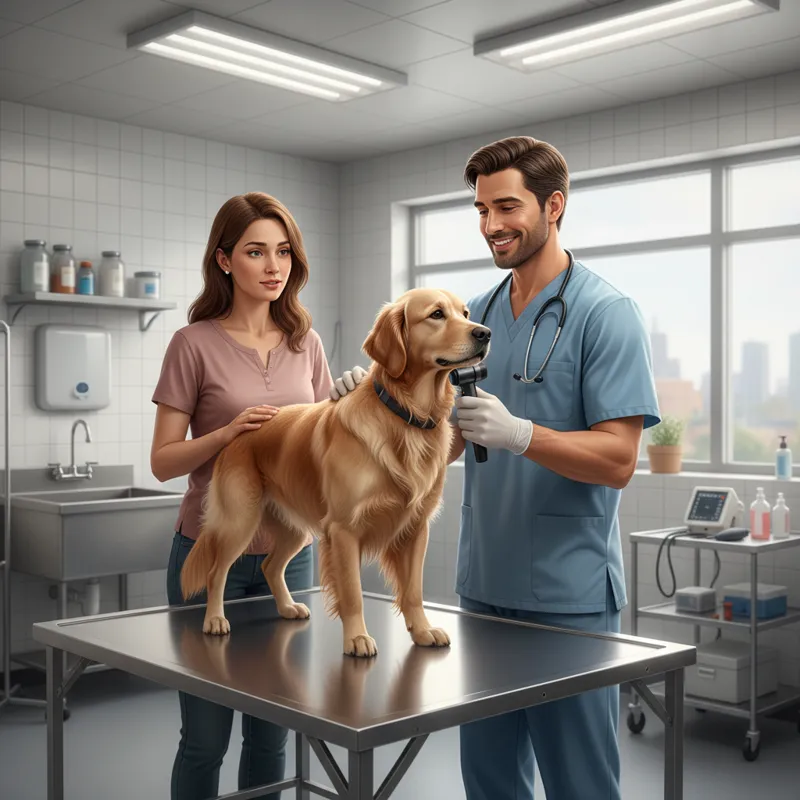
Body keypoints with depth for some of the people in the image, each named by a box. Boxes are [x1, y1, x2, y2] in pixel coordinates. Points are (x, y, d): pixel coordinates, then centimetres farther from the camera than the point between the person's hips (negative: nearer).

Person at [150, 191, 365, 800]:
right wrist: (228, 433, -22)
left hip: (289, 551, 4)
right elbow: (163, 461, -5)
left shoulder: (305, 342, 6)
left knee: (271, 733, 12)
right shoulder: (195, 344, -6)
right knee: (206, 736, 6)